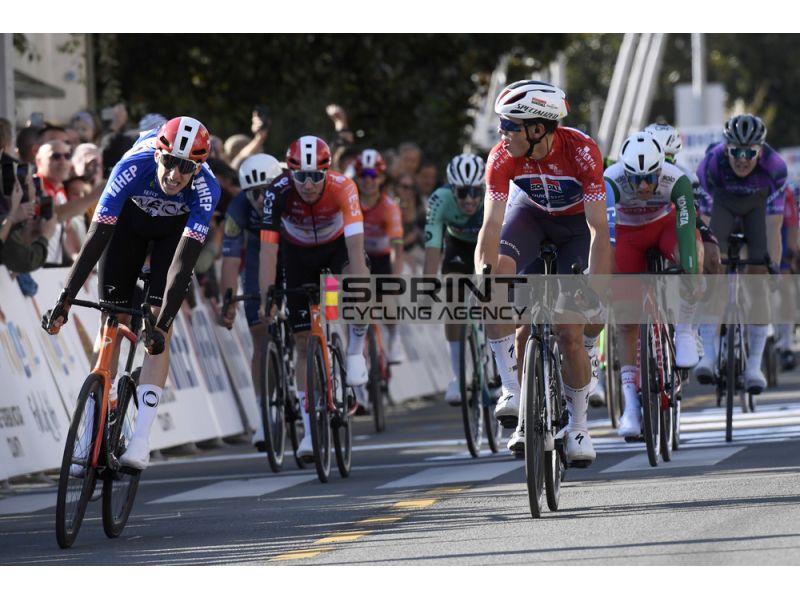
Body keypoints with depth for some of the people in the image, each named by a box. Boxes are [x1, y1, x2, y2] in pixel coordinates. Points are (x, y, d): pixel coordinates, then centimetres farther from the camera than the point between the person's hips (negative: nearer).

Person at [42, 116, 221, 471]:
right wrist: (63, 302, -43)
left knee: (159, 327, -15)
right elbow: (97, 237, -38)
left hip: (177, 226, -1)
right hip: (131, 218, 1)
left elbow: (184, 262, -39)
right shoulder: (134, 167, -37)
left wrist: (162, 325, -46)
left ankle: (141, 439, -18)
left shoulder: (206, 189, -36)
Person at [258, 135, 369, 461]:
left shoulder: (343, 187, -35)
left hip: (337, 244, -1)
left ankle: (356, 351, -7)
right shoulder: (278, 192, -32)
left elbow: (355, 245, -41)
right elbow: (268, 249, -32)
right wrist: (266, 299, -41)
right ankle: (310, 430, 4)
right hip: (299, 254, 1)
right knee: (303, 340, -4)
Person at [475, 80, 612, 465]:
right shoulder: (502, 157, -28)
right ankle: (513, 392, -21)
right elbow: (492, 224, -31)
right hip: (530, 213, 2)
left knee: (570, 333, -10)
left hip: (576, 220, -2)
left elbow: (598, 229, -36)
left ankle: (578, 426, 10)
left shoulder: (582, 152, -35)